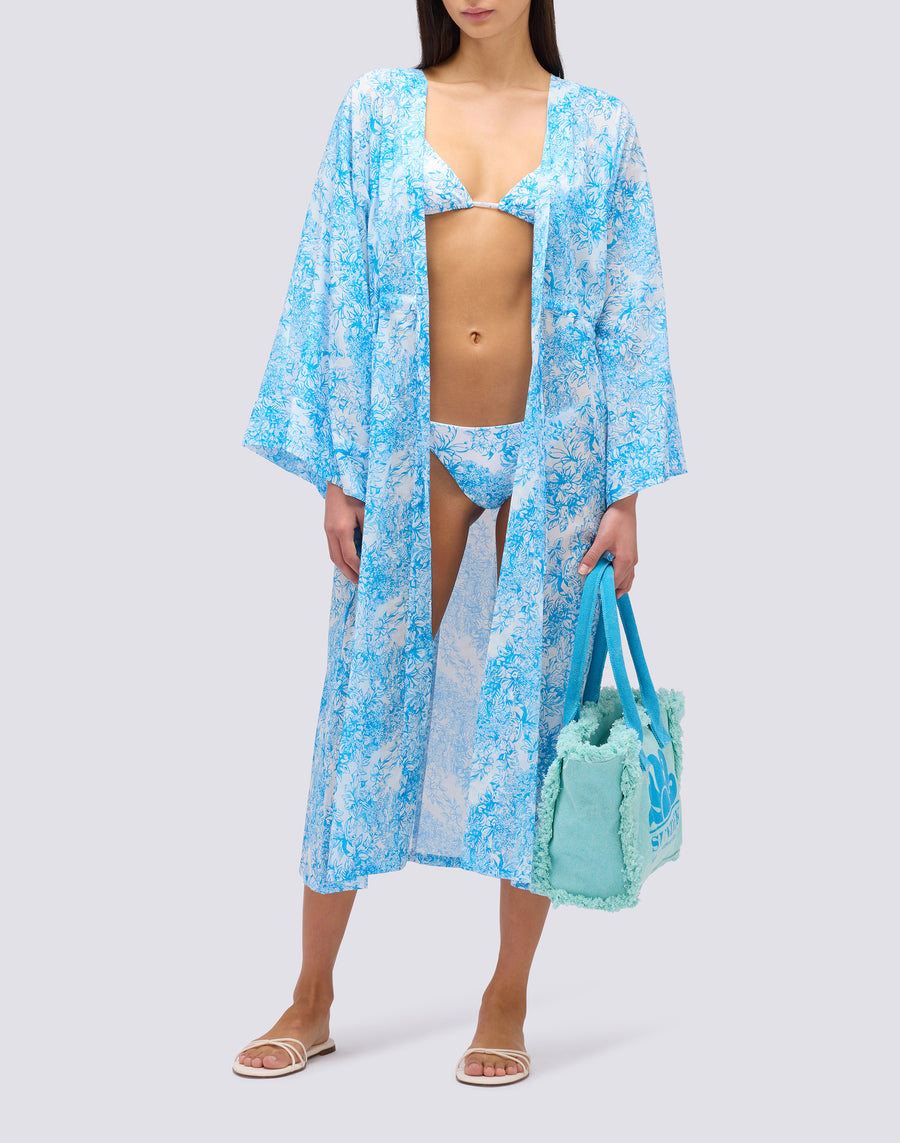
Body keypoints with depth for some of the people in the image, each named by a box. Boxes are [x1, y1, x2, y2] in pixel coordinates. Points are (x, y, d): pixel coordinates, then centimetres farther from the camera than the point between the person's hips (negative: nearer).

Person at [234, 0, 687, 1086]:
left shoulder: (597, 127, 4)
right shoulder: (376, 109, 5)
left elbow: (632, 314, 3)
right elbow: (335, 292, 3)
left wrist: (626, 491, -2)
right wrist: (336, 474, -2)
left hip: (551, 450, 0)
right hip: (412, 447, 0)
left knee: (534, 709, 4)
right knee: (371, 700, 3)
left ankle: (506, 1005, 19)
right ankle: (312, 1001, 16)